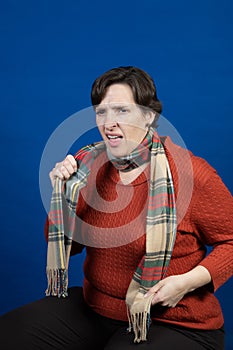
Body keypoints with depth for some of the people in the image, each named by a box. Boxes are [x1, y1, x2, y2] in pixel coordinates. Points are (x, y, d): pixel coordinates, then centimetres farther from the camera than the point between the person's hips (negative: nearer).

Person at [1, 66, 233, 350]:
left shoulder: (190, 173, -18)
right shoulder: (90, 165, -1)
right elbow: (67, 245, 7)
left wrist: (188, 281, -21)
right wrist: (63, 194, -10)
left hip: (172, 324, -4)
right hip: (92, 308, 5)